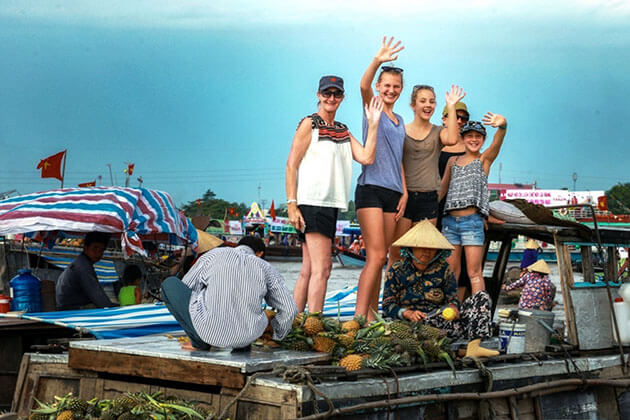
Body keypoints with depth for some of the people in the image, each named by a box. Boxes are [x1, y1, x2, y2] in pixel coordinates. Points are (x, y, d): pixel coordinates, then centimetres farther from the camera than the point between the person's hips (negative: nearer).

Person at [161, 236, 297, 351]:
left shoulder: (213, 255, 6)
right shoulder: (266, 268, 8)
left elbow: (184, 290, 15)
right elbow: (289, 309, 7)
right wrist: (277, 334, 28)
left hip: (209, 330, -3)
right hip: (246, 337, 3)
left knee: (170, 284, 17)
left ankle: (200, 342, 13)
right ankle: (242, 344, 20)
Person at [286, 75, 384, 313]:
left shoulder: (343, 131, 20)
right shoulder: (309, 124, -1)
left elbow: (366, 158, 6)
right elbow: (291, 165, -6)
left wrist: (373, 124, 2)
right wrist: (292, 205, -13)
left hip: (331, 204, 7)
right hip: (312, 202, -7)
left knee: (308, 271, 7)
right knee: (321, 268, -14)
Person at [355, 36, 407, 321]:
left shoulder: (399, 121, 20)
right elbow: (364, 87, -21)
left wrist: (404, 192, 13)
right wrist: (377, 61, -37)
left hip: (392, 193, 7)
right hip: (371, 189, -6)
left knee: (379, 259, 7)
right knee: (376, 256, -15)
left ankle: (371, 316, 12)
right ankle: (359, 318, -16)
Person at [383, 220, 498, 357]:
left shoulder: (443, 269, 11)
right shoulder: (396, 271, 4)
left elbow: (452, 298, 7)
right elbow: (388, 305, 1)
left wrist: (453, 308, -19)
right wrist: (408, 313, -19)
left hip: (442, 318, 5)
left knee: (482, 297, -16)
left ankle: (474, 346, -31)